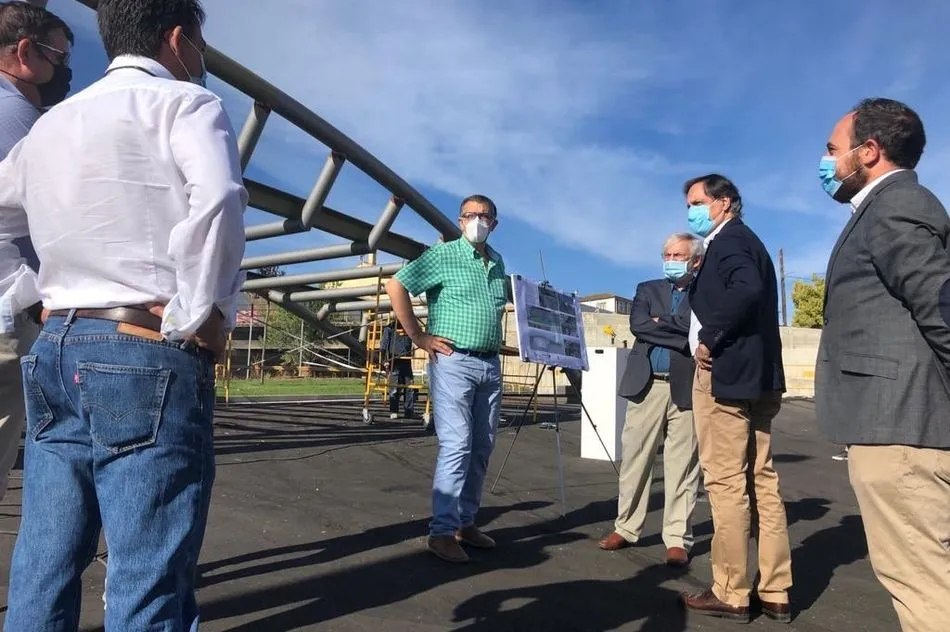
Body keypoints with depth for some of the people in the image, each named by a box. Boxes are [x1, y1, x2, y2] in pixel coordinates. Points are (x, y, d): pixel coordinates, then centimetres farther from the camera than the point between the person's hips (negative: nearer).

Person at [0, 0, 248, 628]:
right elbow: (219, 198, -22)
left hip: (55, 347, 8)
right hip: (148, 358, -7)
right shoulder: (185, 102, -3)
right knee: (149, 581, 0)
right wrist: (201, 320, -15)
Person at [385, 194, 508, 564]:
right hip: (454, 363, -6)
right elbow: (395, 285, -9)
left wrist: (499, 342, 14)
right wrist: (418, 336, -10)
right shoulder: (443, 254, -4)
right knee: (456, 445, -10)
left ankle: (466, 522, 21)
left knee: (481, 447, 9)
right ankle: (442, 531, -1)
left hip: (491, 365, 7)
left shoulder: (498, 263, 15)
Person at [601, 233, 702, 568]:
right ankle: (626, 528, 21)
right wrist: (681, 335, -10)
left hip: (686, 387, -2)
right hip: (647, 384, 3)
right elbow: (637, 324, -4)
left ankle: (677, 539, 12)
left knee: (682, 465, 2)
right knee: (634, 459, 8)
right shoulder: (647, 289, 15)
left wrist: (660, 322, -9)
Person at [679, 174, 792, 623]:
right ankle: (775, 592, 18)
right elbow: (751, 292, 18)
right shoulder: (744, 242, 22)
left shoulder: (729, 240, -8)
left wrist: (709, 339, -19)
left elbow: (746, 290, -28)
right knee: (760, 482, 11)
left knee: (726, 484, -3)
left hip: (724, 375, -10)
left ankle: (730, 594, 7)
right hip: (753, 375, 10)